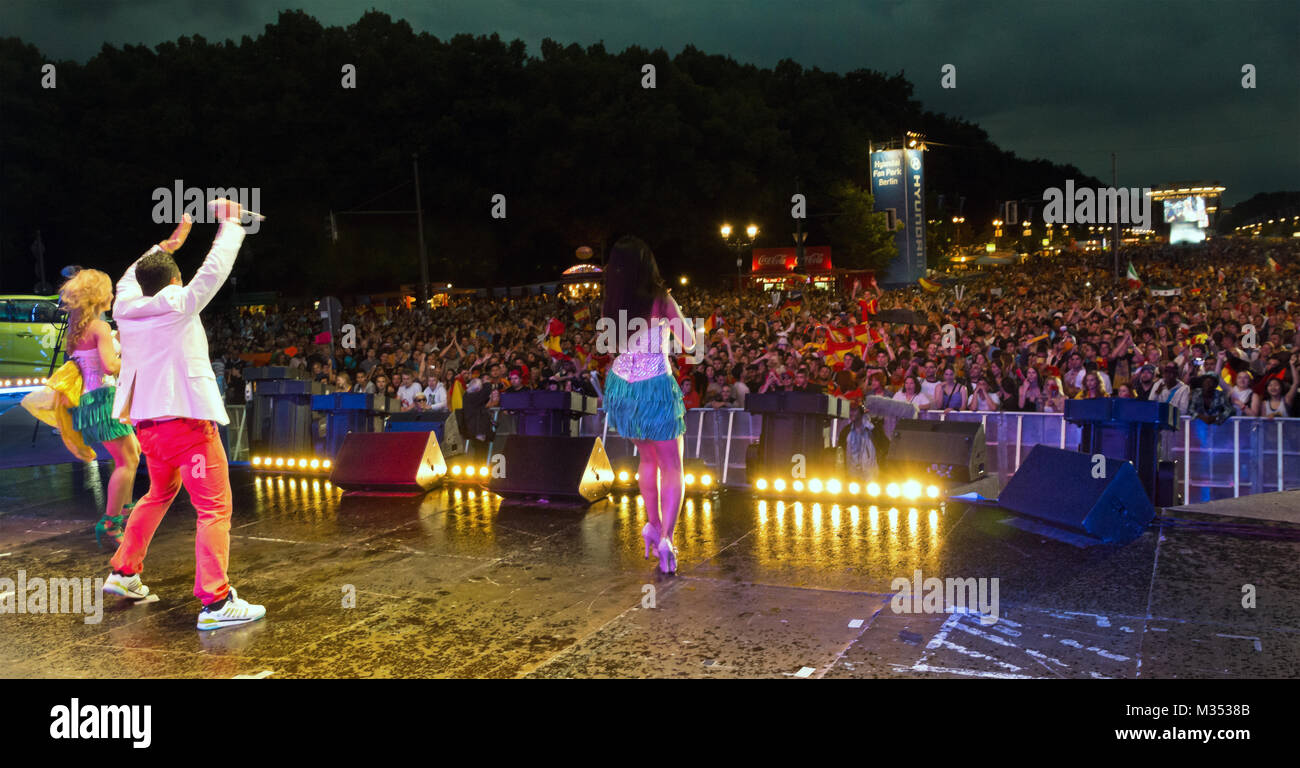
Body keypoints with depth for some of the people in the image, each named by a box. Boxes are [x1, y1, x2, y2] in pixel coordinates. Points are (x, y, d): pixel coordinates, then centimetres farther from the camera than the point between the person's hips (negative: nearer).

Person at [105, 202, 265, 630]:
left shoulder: (127, 308, 9)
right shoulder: (177, 305, -8)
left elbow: (132, 276, 29)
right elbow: (214, 270, -6)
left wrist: (167, 244, 37)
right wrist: (230, 224, 6)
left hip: (145, 420, 8)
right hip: (185, 418, -8)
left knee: (161, 492, 29)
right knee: (215, 506, -7)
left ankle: (124, 572, 37)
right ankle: (215, 602, -13)